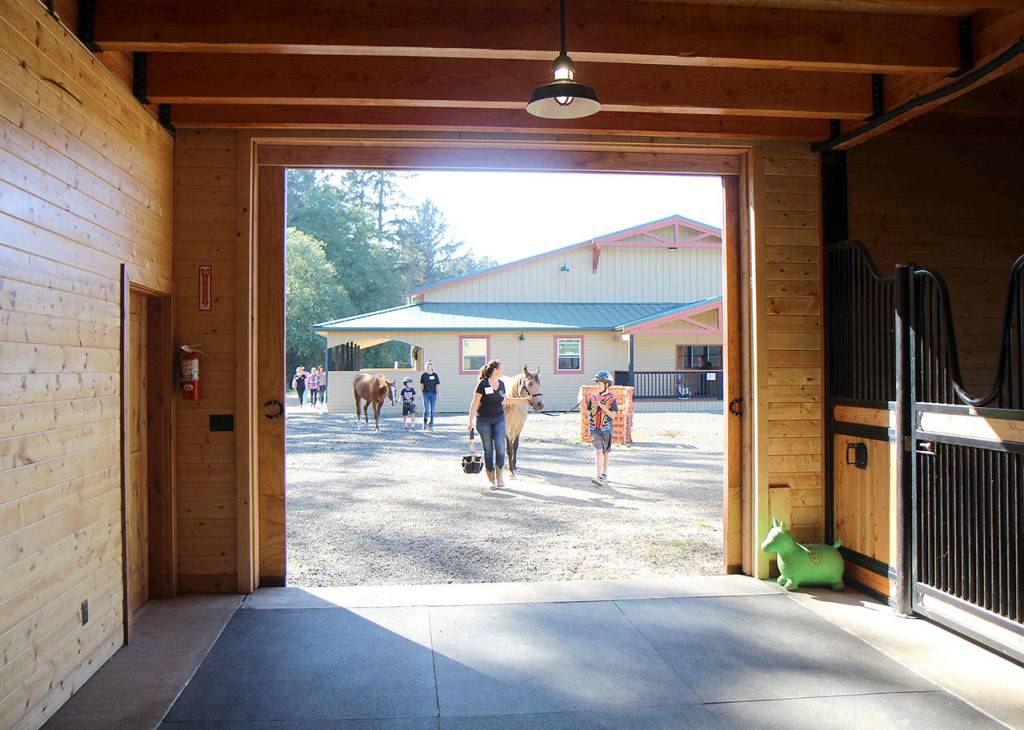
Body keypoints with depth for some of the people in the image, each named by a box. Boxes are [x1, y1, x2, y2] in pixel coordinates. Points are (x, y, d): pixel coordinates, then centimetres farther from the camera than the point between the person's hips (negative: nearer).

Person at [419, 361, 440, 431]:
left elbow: (438, 385, 1)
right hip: (426, 394, 0)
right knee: (426, 409, -6)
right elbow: (421, 385, 9)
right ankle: (425, 422, 16)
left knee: (432, 410, 2)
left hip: (433, 394, 0)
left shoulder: (435, 375, 1)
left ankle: (431, 425, 11)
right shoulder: (423, 375, 4)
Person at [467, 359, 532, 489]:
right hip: (483, 421, -4)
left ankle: (499, 477, 10)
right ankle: (491, 480, 14)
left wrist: (524, 400, 22)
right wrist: (470, 422, -14)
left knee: (500, 449, -6)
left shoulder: (501, 384, 3)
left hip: (499, 420, 4)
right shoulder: (482, 384, -14)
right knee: (488, 450, 4)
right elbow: (474, 404, -11)